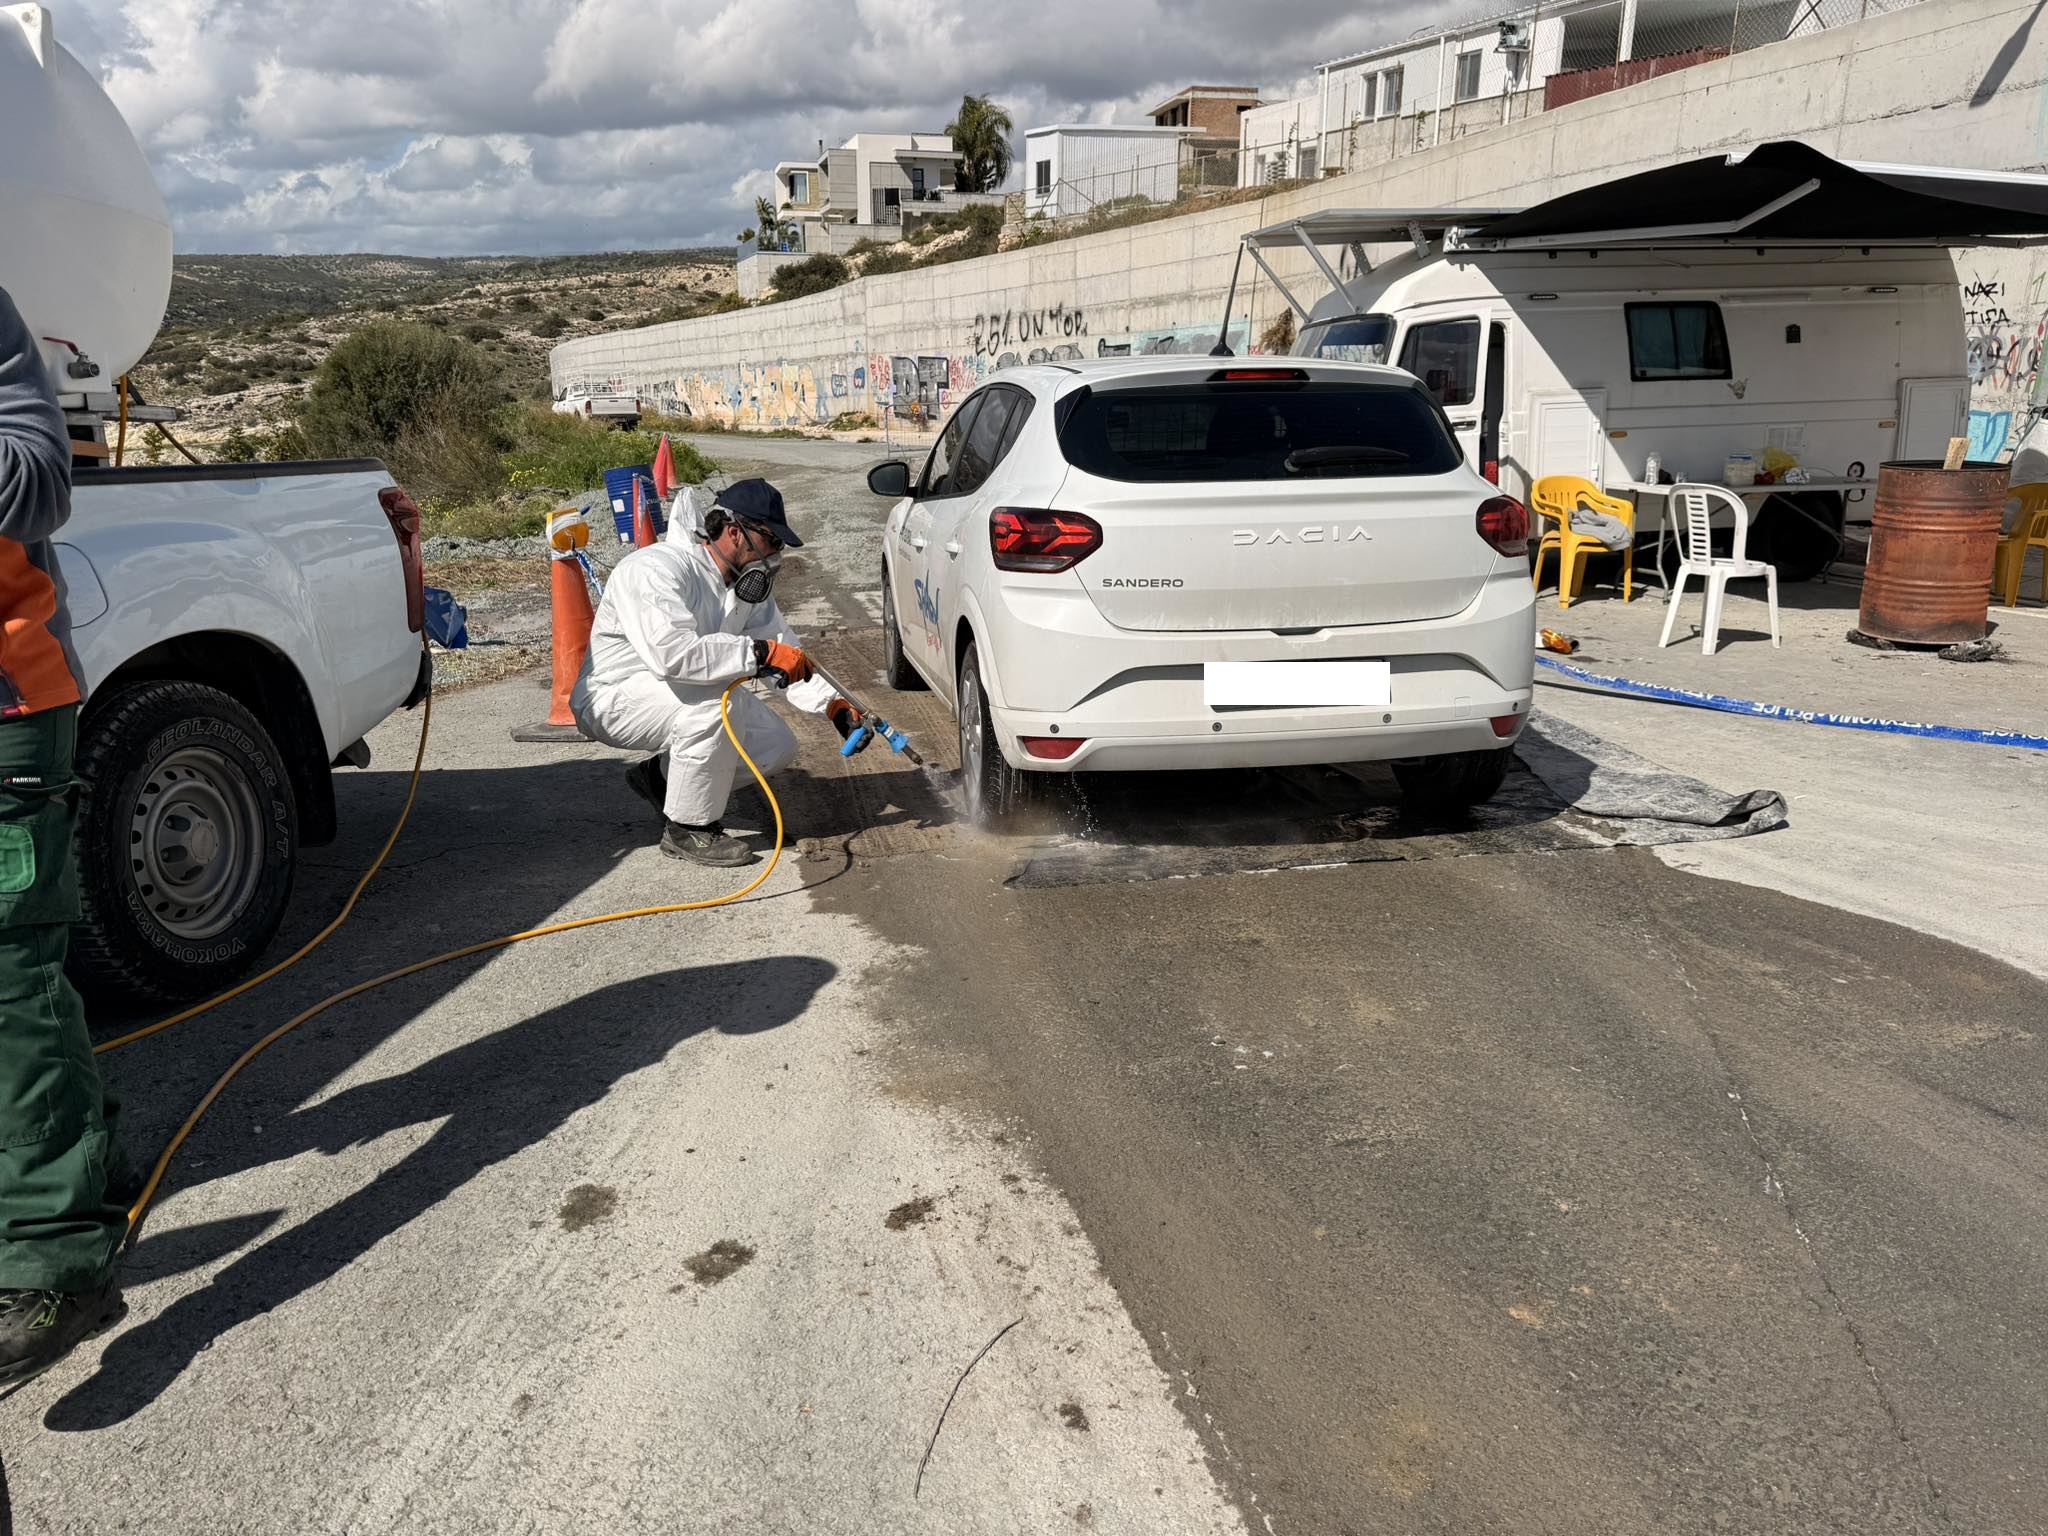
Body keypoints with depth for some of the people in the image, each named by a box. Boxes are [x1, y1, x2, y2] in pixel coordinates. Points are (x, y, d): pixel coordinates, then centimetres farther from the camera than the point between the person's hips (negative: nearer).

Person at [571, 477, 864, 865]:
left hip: (674, 695, 9)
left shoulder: (749, 585, 1)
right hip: (614, 697, -9)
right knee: (718, 697, -35)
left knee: (778, 746, -2)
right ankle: (688, 829, -19)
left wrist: (835, 706, -12)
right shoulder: (655, 569, -27)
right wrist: (760, 653, -40)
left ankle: (662, 776, 15)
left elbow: (788, 656, 4)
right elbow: (672, 652, -43)